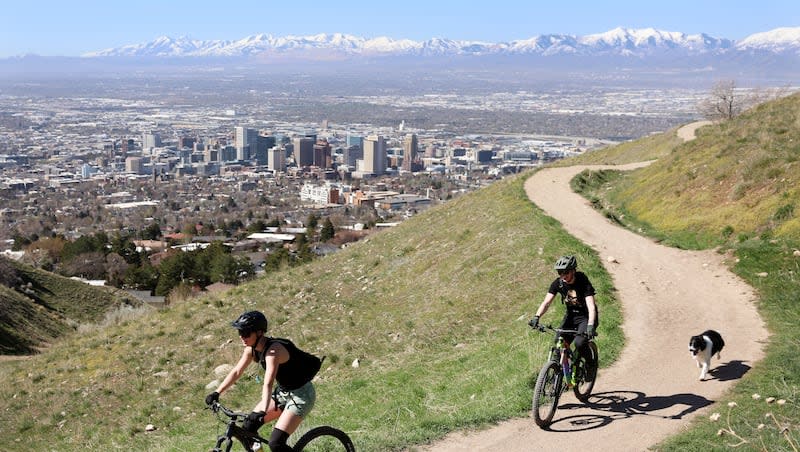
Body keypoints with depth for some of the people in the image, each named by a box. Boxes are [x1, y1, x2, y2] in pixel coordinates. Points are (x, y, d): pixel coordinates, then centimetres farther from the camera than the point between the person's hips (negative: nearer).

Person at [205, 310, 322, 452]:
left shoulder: (273, 350, -29)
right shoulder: (252, 348, -4)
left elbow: (268, 384, -40)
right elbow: (236, 372, 6)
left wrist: (262, 412, -50)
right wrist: (216, 393, 1)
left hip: (301, 394, -9)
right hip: (283, 391, 9)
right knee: (247, 427, 3)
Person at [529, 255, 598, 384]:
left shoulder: (583, 282, -24)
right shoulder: (558, 283, -11)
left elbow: (591, 306, -34)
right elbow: (546, 302, -18)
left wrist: (590, 326, -49)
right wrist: (536, 317, -35)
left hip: (586, 317, -5)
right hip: (571, 315, 5)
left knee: (579, 342, -27)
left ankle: (590, 364, 3)